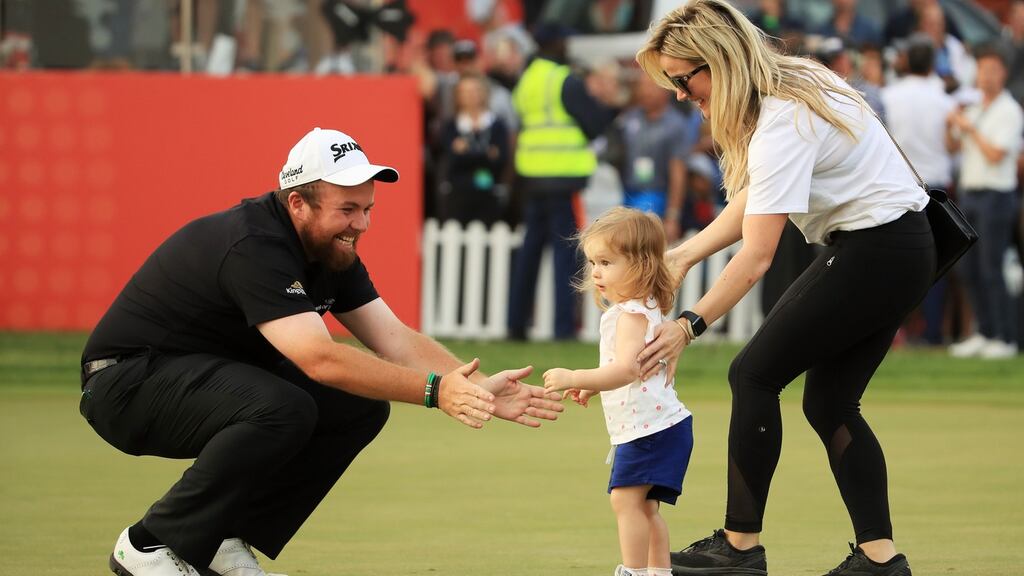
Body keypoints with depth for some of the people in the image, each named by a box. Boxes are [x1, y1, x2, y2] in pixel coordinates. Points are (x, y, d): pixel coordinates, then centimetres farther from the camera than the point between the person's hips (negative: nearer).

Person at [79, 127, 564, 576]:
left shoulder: (331, 248, 0)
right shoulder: (255, 247, -29)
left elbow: (395, 339, -3)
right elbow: (319, 358, -38)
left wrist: (482, 391, -17)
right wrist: (433, 390, -41)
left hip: (217, 379, 9)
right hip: (128, 386, -9)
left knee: (361, 404, -4)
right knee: (282, 408, -34)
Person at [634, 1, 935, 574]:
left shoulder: (783, 124, -24)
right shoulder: (789, 85, 6)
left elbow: (757, 255, -27)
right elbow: (754, 202, 13)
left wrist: (691, 326, -27)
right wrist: (685, 254, 5)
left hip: (873, 253, -10)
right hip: (904, 252, 10)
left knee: (755, 374, -6)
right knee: (830, 403, 10)